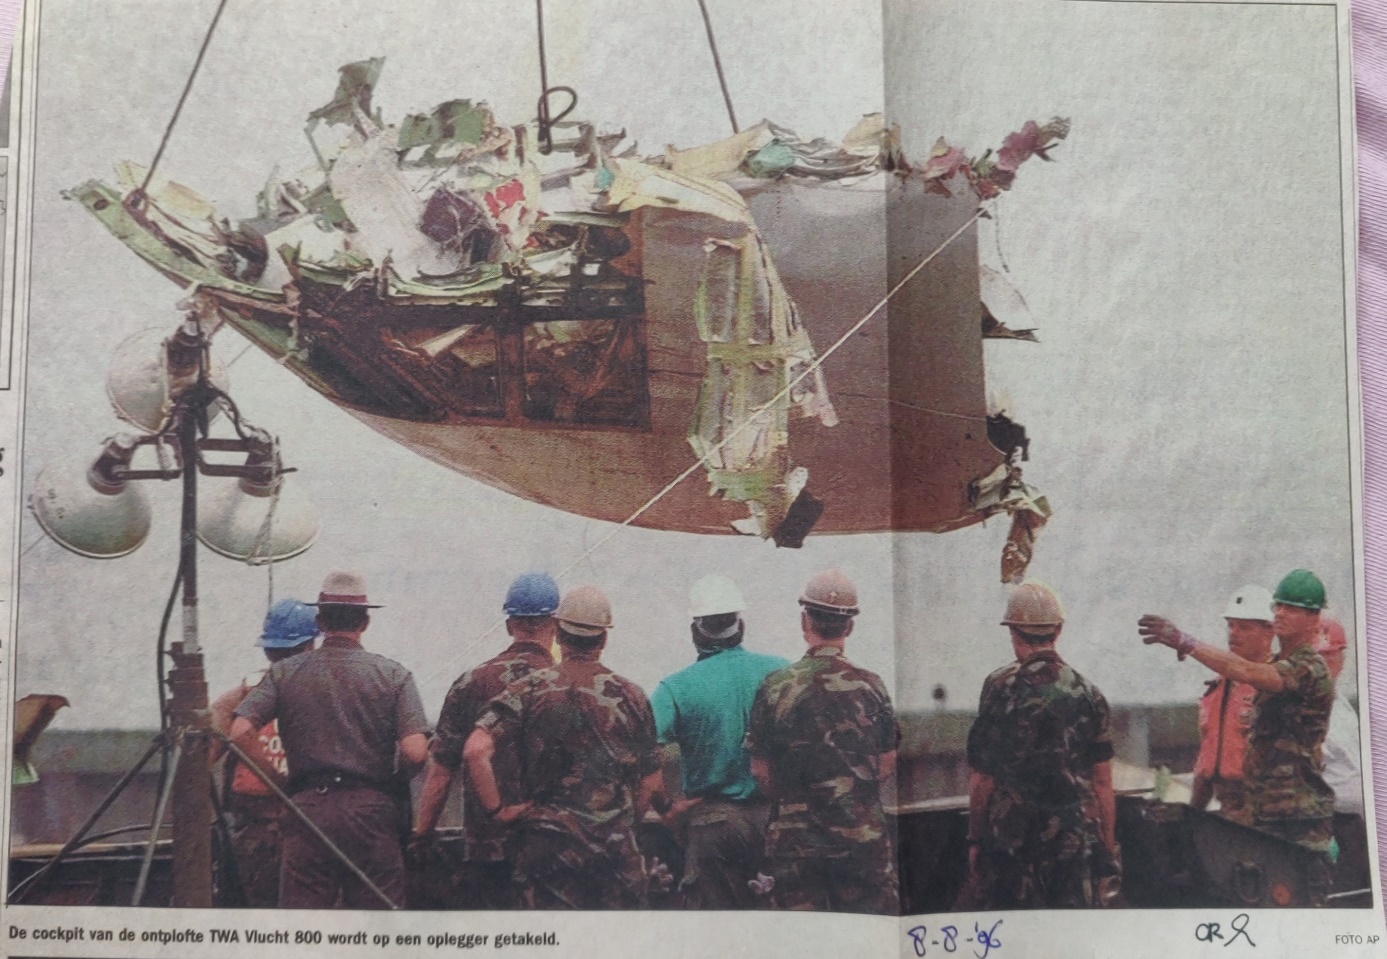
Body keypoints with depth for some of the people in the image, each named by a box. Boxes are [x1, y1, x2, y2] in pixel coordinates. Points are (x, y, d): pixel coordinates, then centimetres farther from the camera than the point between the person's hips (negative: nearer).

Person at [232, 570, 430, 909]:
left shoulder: (285, 672, 6)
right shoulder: (393, 674, 2)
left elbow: (240, 733, -5)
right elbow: (415, 752, -9)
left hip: (307, 806, 1)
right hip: (372, 809, -1)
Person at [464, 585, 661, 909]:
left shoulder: (529, 691, -4)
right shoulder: (630, 696, 1)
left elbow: (476, 751, -17)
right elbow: (651, 782, 6)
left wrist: (496, 809, -7)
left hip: (548, 844, -1)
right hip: (617, 848, 1)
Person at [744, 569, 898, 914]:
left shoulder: (777, 686, -7)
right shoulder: (871, 686, -3)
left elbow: (760, 770, -2)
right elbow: (888, 765, 3)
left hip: (794, 836, 0)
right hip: (863, 833, 1)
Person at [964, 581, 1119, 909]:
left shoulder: (1001, 688, -7)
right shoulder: (1088, 693, 3)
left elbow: (982, 777, -7)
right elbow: (1102, 781, 5)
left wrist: (975, 838, 2)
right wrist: (1108, 847, 12)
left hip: (1011, 840, -3)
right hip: (1077, 841, 3)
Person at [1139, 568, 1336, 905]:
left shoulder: (1311, 668, -15)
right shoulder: (1277, 668, 17)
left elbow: (1244, 671, -31)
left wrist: (1186, 642, -32)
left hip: (1301, 817, -9)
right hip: (1267, 812, 9)